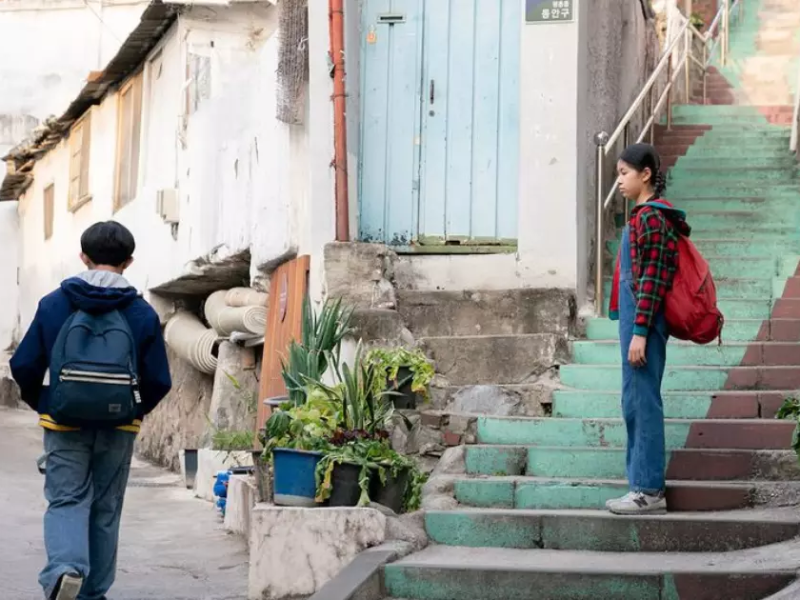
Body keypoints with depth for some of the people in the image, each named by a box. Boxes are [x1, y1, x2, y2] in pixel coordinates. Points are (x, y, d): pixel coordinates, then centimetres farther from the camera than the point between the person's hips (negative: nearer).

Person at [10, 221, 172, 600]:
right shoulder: (143, 313, -3)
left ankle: (65, 567, -24)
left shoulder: (54, 304, -4)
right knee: (105, 510, 12)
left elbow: (24, 366, -3)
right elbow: (159, 381, -2)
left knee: (66, 502, 3)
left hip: (65, 425, -1)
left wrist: (40, 404, 15)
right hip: (119, 430, 1)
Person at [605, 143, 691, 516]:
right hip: (636, 320, 10)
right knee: (634, 403, 13)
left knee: (643, 402, -5)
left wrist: (640, 331, -20)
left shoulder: (652, 216, -14)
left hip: (644, 320, -10)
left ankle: (649, 491, 0)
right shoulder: (644, 215, 16)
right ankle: (644, 484, 19)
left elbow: (653, 279, -18)